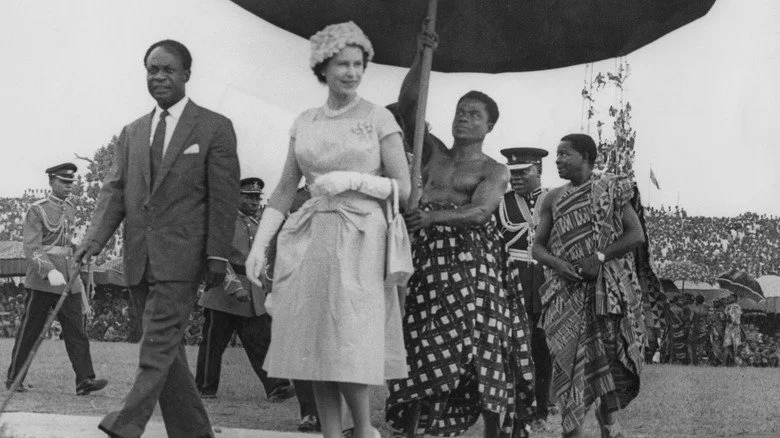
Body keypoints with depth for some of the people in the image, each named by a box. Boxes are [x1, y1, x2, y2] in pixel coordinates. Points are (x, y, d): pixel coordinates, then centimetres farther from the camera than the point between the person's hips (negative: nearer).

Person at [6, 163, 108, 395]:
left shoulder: (70, 209, 13)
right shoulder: (36, 211, -7)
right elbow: (31, 248, -16)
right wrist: (49, 271, -31)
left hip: (69, 281, 5)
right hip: (42, 283, -5)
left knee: (76, 331, -5)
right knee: (29, 333, 4)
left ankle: (84, 380, -11)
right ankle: (14, 378, 15)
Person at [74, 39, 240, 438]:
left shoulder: (215, 128, 2)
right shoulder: (132, 133, 17)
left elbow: (224, 197, -2)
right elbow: (115, 190, 10)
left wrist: (217, 256, -10)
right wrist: (95, 237, -6)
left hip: (180, 257, -6)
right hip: (140, 260, 6)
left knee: (158, 345, -15)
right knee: (167, 349, 8)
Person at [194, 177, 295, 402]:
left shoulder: (257, 226, 17)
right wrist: (233, 286, -24)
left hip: (254, 299, 6)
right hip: (222, 295, -6)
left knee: (262, 341, -4)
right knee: (213, 343, 2)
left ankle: (276, 388, -11)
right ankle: (205, 390, 12)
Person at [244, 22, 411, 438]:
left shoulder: (378, 119, 1)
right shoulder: (303, 123, 12)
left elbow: (403, 188, -1)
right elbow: (284, 191, 12)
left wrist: (352, 179, -14)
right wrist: (258, 246, 3)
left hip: (359, 241, -4)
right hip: (311, 240, 4)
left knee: (349, 349, -10)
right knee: (315, 348, 2)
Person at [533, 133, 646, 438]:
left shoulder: (611, 190, 2)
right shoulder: (553, 199, 10)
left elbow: (636, 235, -4)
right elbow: (538, 246, 10)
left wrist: (599, 257, -15)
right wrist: (557, 263, -12)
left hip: (608, 287, -2)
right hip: (566, 289, 2)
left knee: (610, 353, -2)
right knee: (569, 354, -5)